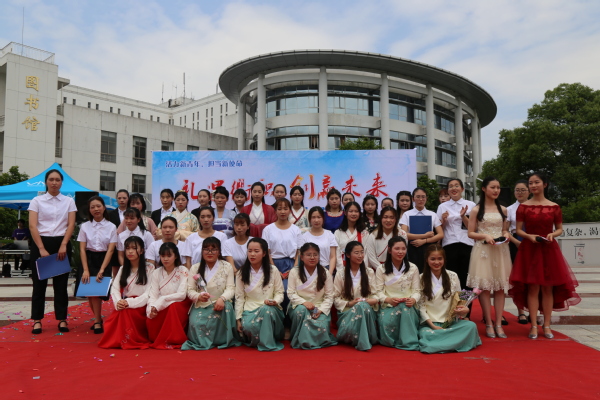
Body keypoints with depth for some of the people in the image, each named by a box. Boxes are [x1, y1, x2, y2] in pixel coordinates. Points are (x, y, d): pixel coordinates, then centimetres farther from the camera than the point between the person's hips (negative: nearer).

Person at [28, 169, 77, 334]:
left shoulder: (69, 201, 6)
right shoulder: (37, 201, 1)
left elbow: (71, 225, 0)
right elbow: (32, 226, -7)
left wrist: (63, 245, -12)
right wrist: (41, 248, -14)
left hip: (62, 243, 1)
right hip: (40, 242, -1)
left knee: (61, 283, 5)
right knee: (39, 282, 4)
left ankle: (62, 320, 12)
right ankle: (37, 321, 12)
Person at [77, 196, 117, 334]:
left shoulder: (111, 227, -2)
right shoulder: (85, 226, 2)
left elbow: (110, 250, -7)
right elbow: (82, 249, -2)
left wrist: (102, 270, -16)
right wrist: (85, 270, -12)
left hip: (104, 260, -1)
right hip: (88, 260, 1)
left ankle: (97, 321, 6)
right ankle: (98, 319, 16)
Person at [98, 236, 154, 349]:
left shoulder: (149, 268, 0)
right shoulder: (122, 269, 17)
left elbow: (149, 293, -10)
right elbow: (114, 288, 4)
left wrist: (130, 302, -24)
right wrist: (118, 302, -18)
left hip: (140, 307, -4)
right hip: (123, 307, 4)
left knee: (126, 312, -34)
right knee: (109, 323, -25)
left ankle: (131, 340, -12)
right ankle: (116, 340, 1)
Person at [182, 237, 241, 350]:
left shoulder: (227, 267, 4)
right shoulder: (195, 268, 9)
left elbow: (230, 288, -5)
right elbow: (190, 290, 3)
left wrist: (222, 298, -28)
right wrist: (199, 296, -22)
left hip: (219, 304, 0)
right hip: (200, 306, 1)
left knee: (226, 307, -36)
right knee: (196, 324, -31)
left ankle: (221, 341, -15)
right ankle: (201, 342, 4)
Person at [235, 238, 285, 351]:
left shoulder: (273, 270, 3)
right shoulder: (242, 273, 7)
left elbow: (279, 292, 5)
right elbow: (239, 297, 5)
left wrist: (275, 301, -19)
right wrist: (238, 319, 0)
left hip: (269, 309, 0)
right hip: (250, 308, 0)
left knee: (266, 309, -38)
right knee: (248, 326, -34)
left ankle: (267, 343, -22)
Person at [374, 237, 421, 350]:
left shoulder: (413, 268, 9)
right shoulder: (381, 269, 7)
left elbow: (417, 290, 4)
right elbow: (378, 291, 0)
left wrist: (413, 299, -20)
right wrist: (388, 299, -22)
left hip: (407, 306, 1)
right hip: (388, 306, -1)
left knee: (404, 308, -38)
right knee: (386, 323, -36)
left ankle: (409, 342, -27)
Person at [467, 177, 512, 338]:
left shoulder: (503, 210, 12)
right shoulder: (476, 210, 2)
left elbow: (505, 229, 19)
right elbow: (470, 233, 0)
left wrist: (506, 234, -3)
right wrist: (485, 236, -15)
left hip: (500, 250, 3)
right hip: (483, 250, -3)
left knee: (500, 287, 2)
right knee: (484, 287, -4)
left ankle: (499, 324, 8)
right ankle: (489, 324, 3)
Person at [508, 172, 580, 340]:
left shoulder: (554, 207, 3)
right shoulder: (523, 207, 1)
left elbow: (560, 229, 8)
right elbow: (518, 230, 2)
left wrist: (552, 234, -12)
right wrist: (529, 236, -17)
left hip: (549, 249, 1)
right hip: (529, 249, -1)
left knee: (548, 288, 4)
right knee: (532, 287, -1)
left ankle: (547, 325, 12)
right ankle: (534, 326, 4)